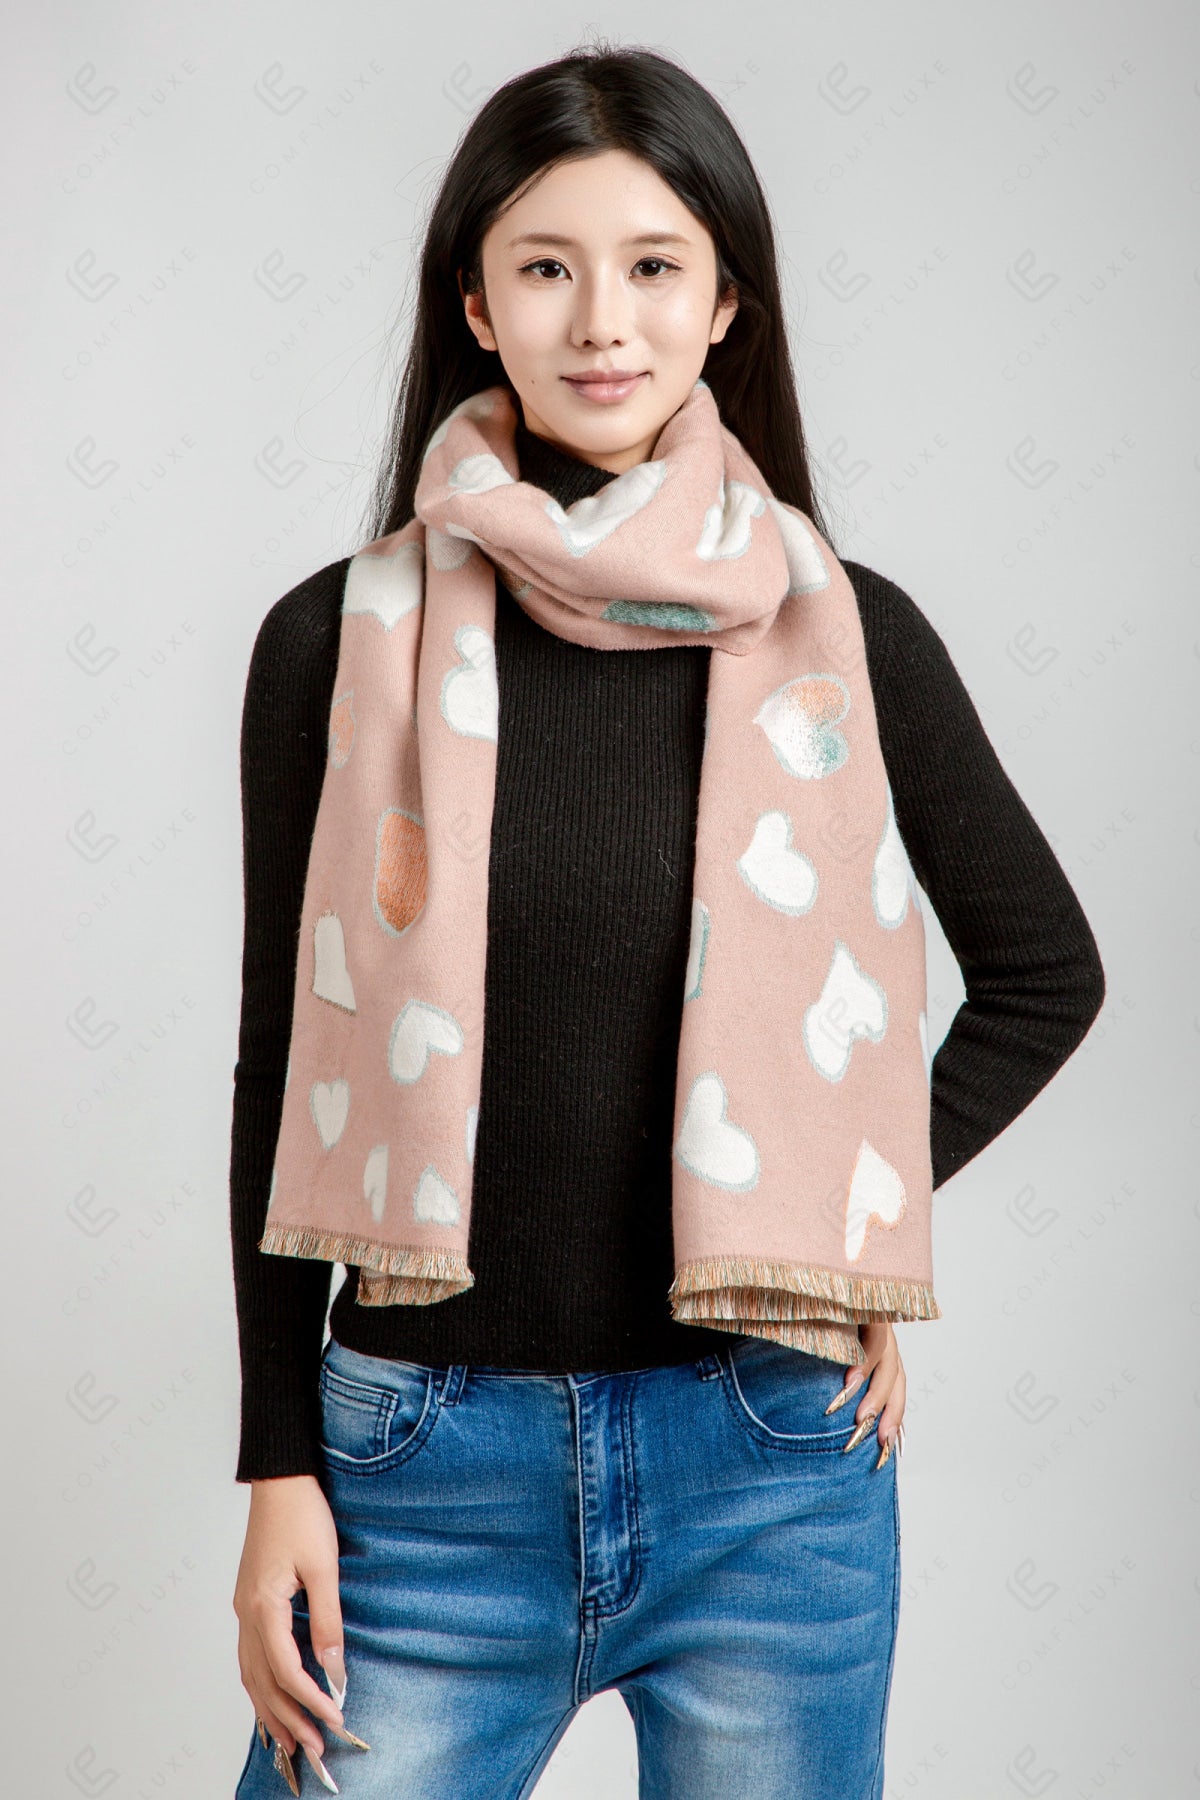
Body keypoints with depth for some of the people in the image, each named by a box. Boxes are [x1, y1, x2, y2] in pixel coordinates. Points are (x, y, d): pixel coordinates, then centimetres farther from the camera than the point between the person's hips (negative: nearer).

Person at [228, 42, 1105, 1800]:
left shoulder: (844, 633, -2)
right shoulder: (339, 641, -2)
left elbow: (1044, 966, 12)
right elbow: (282, 1074, 3)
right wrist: (280, 1469, 1)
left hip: (763, 1457, 0)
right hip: (428, 1461, 0)